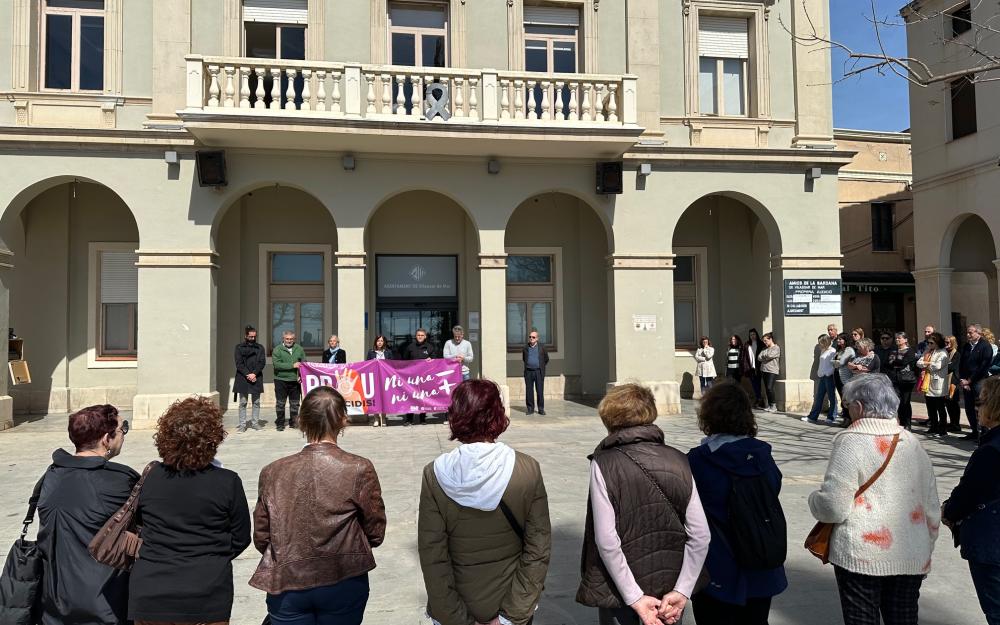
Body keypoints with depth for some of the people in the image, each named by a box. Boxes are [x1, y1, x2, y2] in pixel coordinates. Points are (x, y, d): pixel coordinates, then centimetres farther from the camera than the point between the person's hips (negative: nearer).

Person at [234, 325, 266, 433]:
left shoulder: (260, 347, 10)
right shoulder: (239, 347, 5)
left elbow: (262, 362, 2)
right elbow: (239, 363, -2)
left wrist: (254, 373, -12)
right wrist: (247, 375, -12)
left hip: (256, 378, 2)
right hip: (243, 378, -2)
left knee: (256, 402, 4)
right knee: (243, 403, 0)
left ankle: (255, 422, 11)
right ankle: (242, 424, 2)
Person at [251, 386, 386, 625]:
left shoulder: (272, 472, -7)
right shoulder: (359, 469, -14)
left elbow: (261, 538, 0)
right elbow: (375, 534, -6)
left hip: (287, 587, 1)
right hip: (343, 585, -1)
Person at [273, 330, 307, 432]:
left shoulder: (299, 349, 7)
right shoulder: (277, 350, -3)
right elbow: (276, 364, -15)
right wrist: (292, 365, -18)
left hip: (295, 381, 3)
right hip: (281, 380, -3)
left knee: (295, 403, 8)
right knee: (280, 403, 2)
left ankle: (293, 422, 20)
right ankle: (280, 423, 12)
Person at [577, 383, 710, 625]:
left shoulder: (603, 464, -14)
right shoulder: (678, 460, -5)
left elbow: (607, 541, -20)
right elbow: (700, 534, -8)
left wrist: (635, 598, -15)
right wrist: (682, 591, -7)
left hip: (619, 587, -3)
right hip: (672, 583, 3)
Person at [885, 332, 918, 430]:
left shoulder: (910, 351, -1)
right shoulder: (893, 351, 17)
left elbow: (904, 362, -16)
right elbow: (885, 364, 11)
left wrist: (892, 363, -1)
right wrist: (897, 364, -6)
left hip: (907, 380, -4)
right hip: (895, 380, 4)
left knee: (905, 402, 0)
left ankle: (908, 424, 11)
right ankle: (901, 422, 8)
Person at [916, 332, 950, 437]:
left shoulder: (942, 353, -9)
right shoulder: (927, 352, 14)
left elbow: (937, 366, -21)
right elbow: (919, 363, 4)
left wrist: (925, 364, -5)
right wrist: (928, 363, -12)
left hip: (938, 386, -7)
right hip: (927, 384, 7)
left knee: (940, 409, 2)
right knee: (931, 409, 13)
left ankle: (943, 430, 9)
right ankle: (933, 428, 22)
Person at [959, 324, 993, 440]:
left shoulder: (985, 346, -5)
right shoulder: (965, 347, 13)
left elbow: (984, 367, -11)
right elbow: (961, 365, 13)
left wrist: (969, 380, -10)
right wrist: (962, 380, 0)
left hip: (979, 382, -6)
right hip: (966, 383, 6)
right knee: (969, 409, 9)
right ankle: (974, 432, 19)